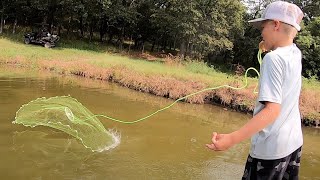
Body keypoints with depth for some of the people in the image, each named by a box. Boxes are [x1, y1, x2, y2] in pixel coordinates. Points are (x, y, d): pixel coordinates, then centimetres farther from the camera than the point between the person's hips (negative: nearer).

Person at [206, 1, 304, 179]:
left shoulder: (273, 58, -20)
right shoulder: (296, 53, 3)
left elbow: (272, 110, -28)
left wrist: (231, 139, -33)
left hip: (272, 147, -8)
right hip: (294, 141, 8)